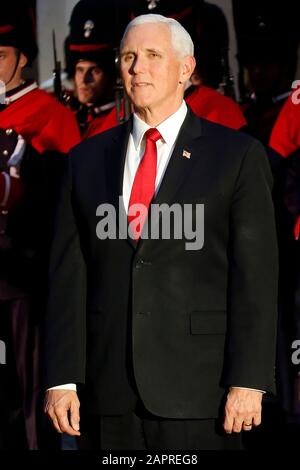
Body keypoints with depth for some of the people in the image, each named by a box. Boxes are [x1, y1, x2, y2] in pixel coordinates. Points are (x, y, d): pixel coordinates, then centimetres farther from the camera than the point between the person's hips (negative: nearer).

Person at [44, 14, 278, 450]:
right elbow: (68, 275, 8)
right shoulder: (88, 159, 13)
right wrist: (62, 380, 0)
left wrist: (249, 381, -10)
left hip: (198, 394, -3)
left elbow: (255, 276, -3)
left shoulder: (237, 156, 3)